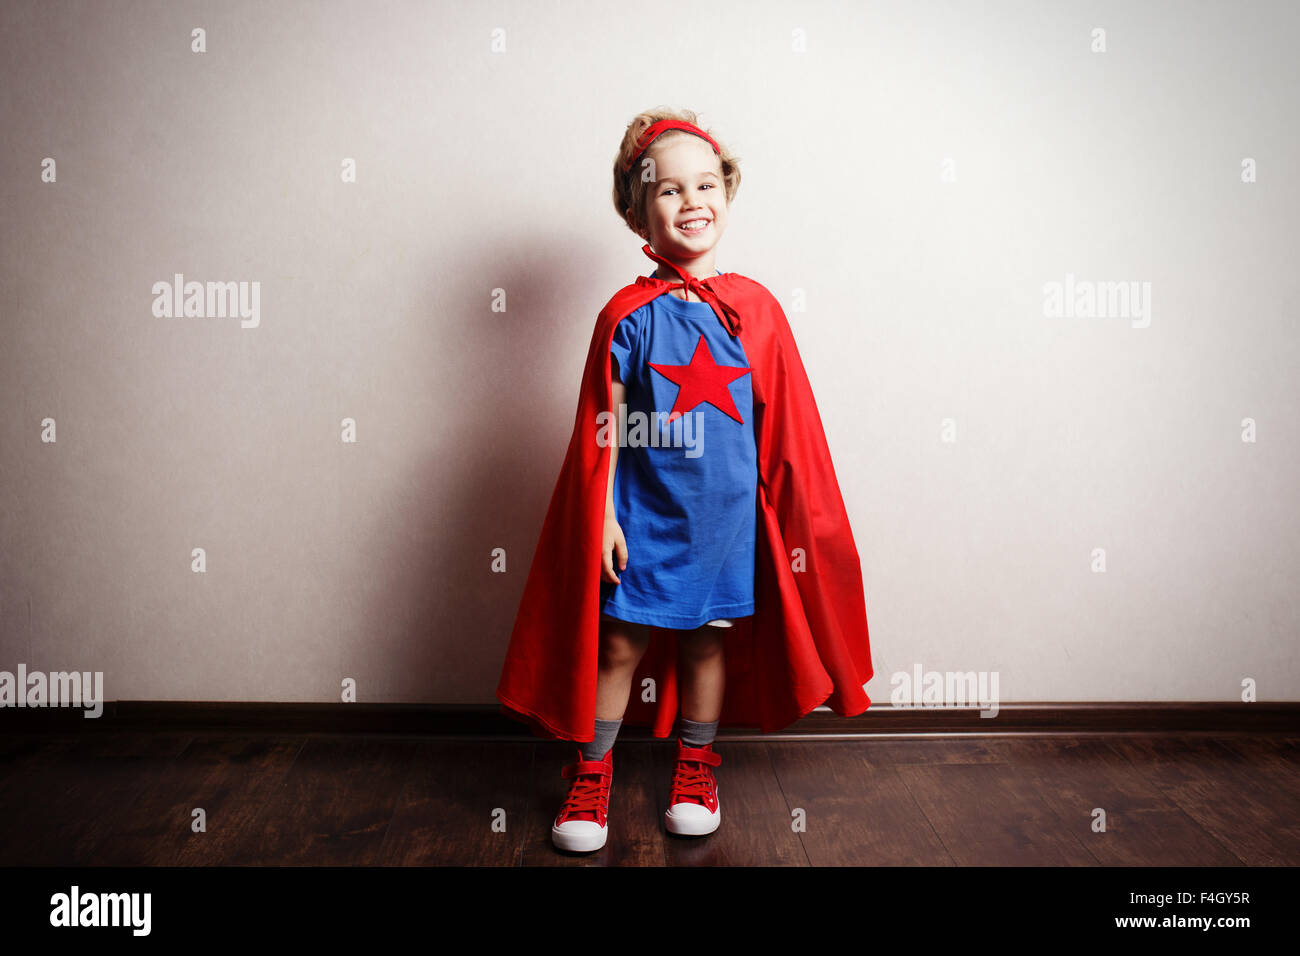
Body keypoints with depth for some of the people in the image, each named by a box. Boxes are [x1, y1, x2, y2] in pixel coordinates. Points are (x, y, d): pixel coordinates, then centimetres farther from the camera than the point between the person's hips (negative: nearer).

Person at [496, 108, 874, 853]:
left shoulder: (756, 308, -1)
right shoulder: (629, 314, -7)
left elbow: (786, 427, 3)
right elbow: (605, 427, -5)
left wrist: (795, 519, 4)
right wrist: (604, 516, -7)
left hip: (725, 514, 2)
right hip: (642, 513, -2)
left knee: (710, 636, 14)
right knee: (618, 641, 6)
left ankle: (696, 767, 36)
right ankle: (593, 772, 26)